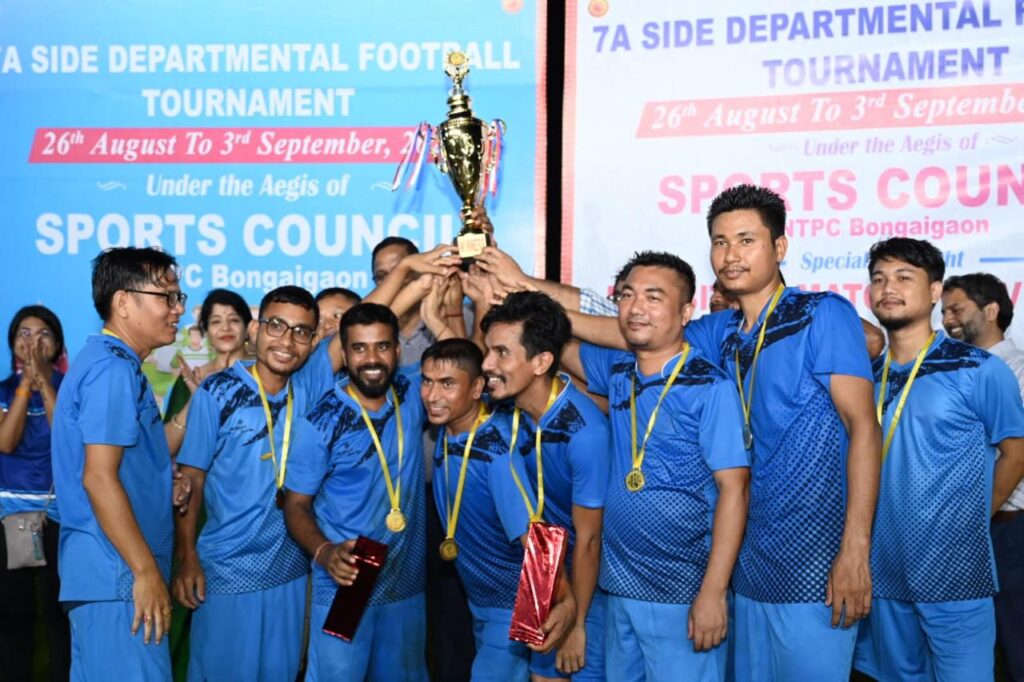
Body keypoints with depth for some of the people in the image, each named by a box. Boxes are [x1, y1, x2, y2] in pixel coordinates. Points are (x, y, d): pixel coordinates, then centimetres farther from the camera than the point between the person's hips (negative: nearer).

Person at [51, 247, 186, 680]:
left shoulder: (108, 363, 15)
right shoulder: (113, 369, -16)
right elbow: (99, 479, -22)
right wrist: (147, 572, -19)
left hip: (107, 569, 10)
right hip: (118, 574, -10)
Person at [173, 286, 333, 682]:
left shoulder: (313, 383, -4)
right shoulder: (217, 392, -12)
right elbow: (191, 477, -8)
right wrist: (187, 556, -10)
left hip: (290, 566, 3)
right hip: (226, 569, -3)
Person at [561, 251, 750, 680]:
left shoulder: (710, 386, -13)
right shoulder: (617, 373, 5)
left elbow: (733, 489, -15)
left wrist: (714, 592, -18)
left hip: (684, 595, -6)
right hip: (618, 587, 6)